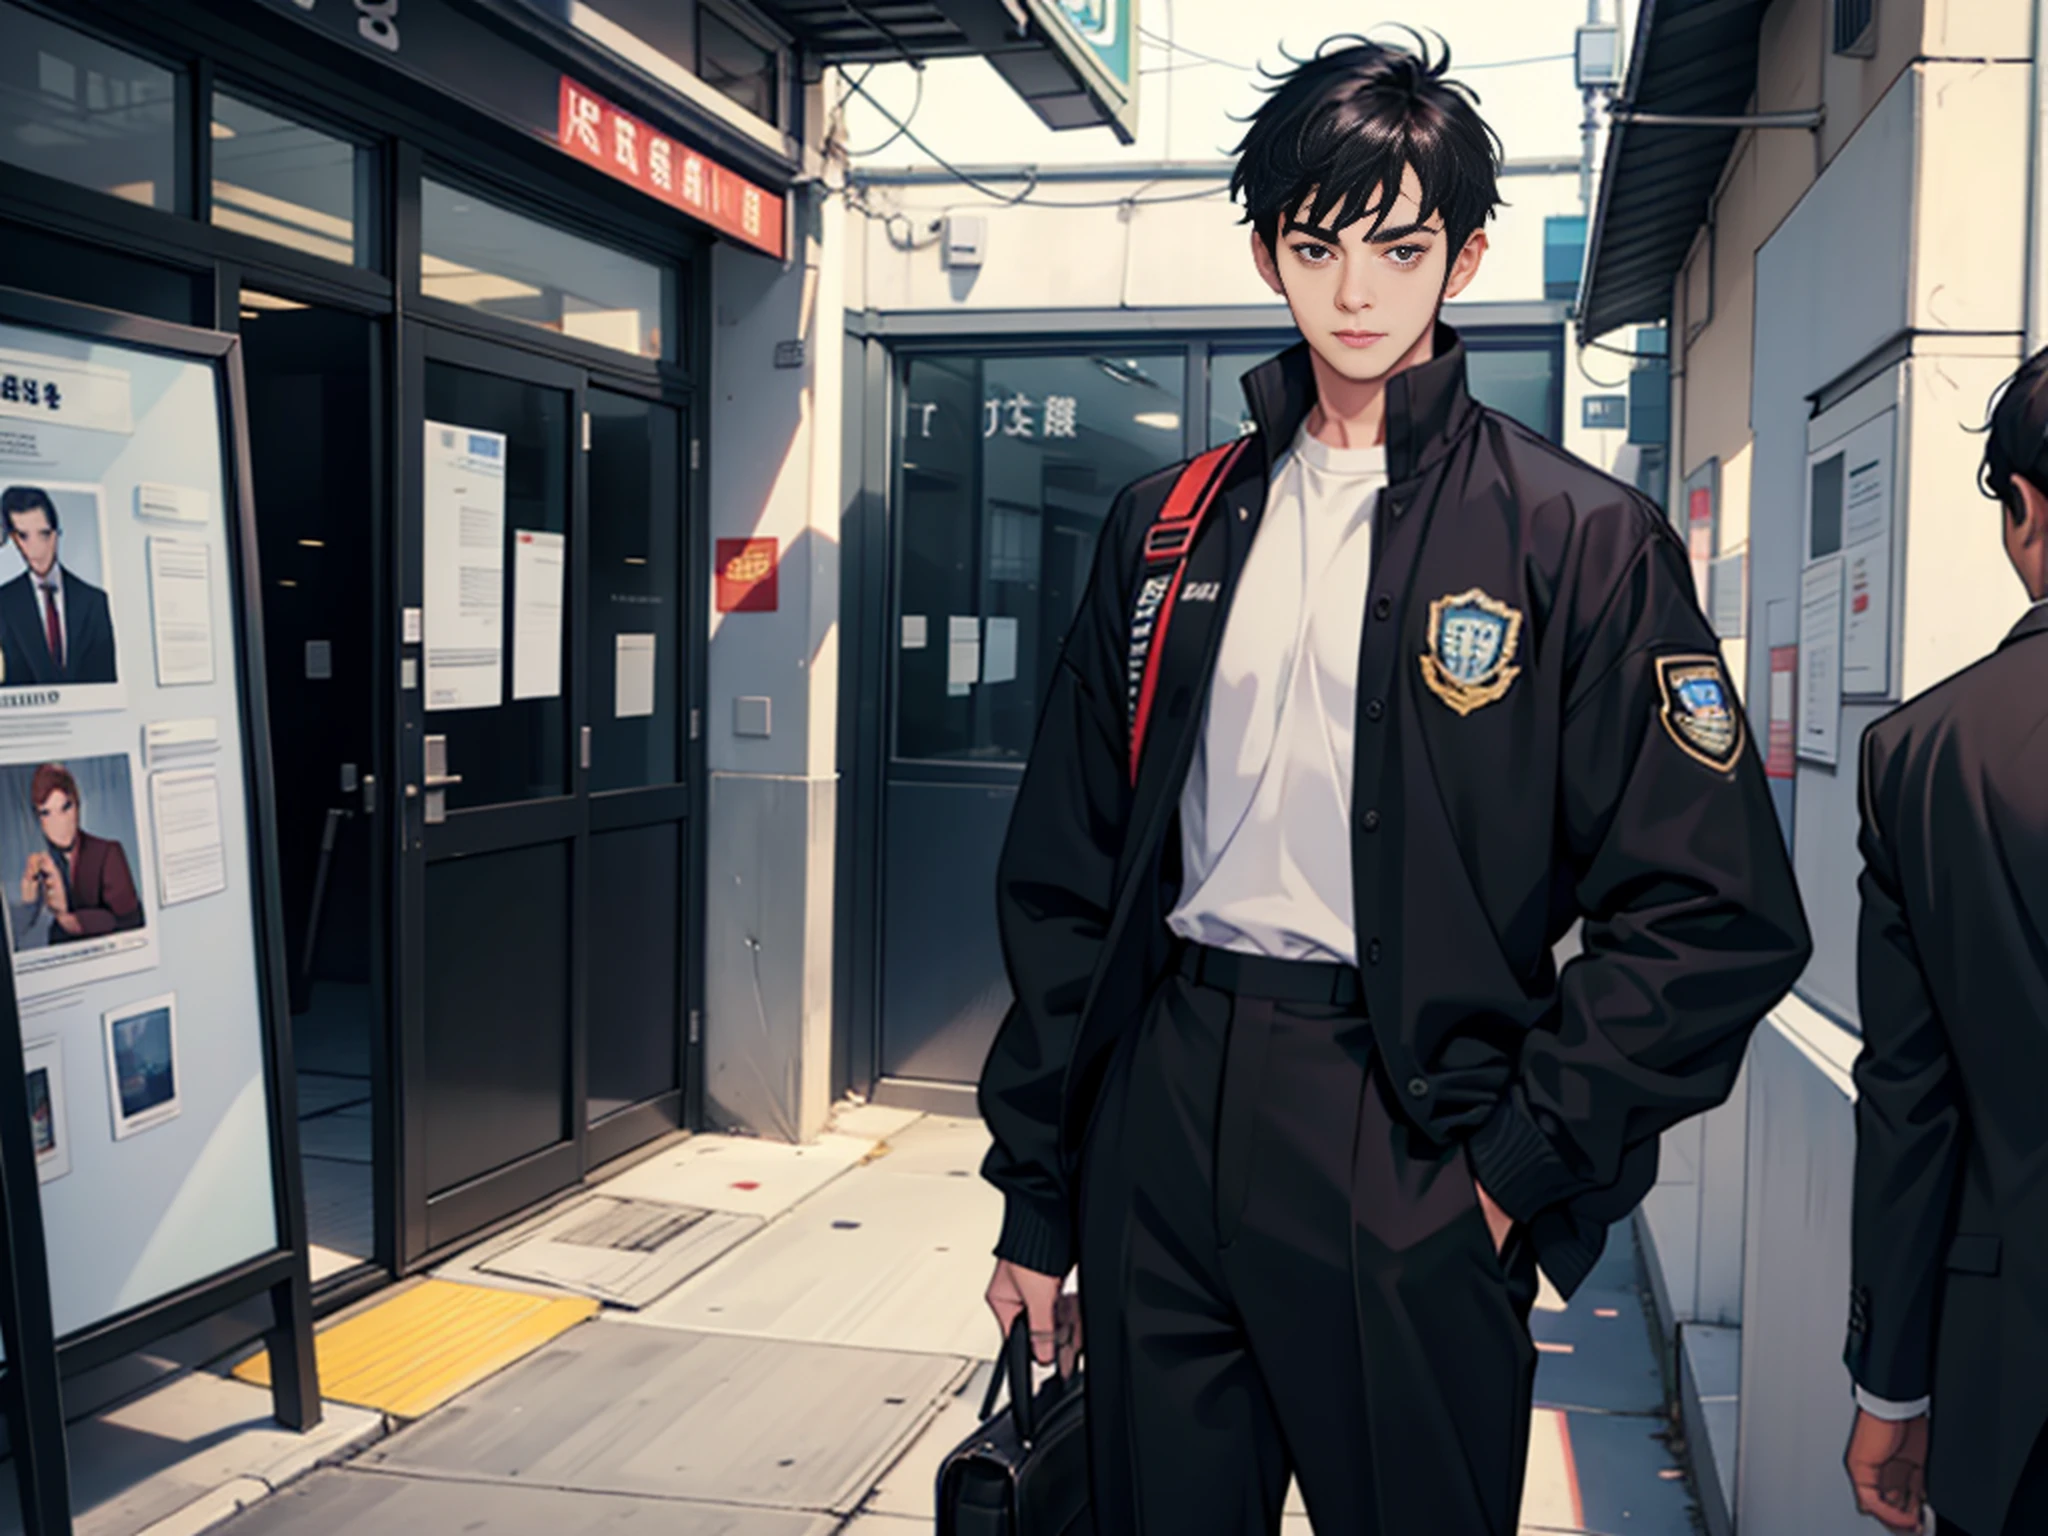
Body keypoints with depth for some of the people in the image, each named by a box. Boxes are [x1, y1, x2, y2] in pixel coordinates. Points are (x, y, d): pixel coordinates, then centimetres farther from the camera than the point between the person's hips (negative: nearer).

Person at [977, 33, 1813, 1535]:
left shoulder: (1581, 537, -3)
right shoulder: (1167, 525, 8)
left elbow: (1720, 918, -6)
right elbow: (1065, 879, 9)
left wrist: (1513, 1165, -10)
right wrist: (1037, 1201, 8)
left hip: (1405, 1146, -3)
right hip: (1162, 1121, 4)